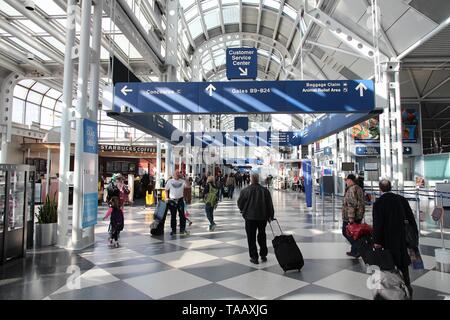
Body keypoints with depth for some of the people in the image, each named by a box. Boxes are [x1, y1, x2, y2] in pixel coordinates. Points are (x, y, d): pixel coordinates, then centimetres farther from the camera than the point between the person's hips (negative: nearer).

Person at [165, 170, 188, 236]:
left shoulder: (182, 181, 2)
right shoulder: (170, 181, 2)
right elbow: (166, 190, 8)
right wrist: (167, 198, -1)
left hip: (180, 200, 0)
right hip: (172, 200, 0)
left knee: (182, 215, -1)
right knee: (173, 216, 7)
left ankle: (182, 229, 10)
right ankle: (173, 230, 17)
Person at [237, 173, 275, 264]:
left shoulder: (245, 190, -10)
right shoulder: (265, 190, -4)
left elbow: (240, 203, 0)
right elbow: (270, 204, 0)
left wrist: (243, 211, 19)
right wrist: (270, 215, 11)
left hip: (250, 217, -3)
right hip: (263, 217, 3)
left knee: (251, 238, 6)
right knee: (262, 236, 18)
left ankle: (254, 257, 8)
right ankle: (263, 255, 25)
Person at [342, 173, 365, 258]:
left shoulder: (351, 189, -18)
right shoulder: (359, 188, 14)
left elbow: (352, 204, -25)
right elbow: (361, 202, 21)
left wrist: (351, 217, -25)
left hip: (350, 217, -10)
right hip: (359, 216, 10)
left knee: (346, 232, 1)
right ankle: (354, 251, 24)